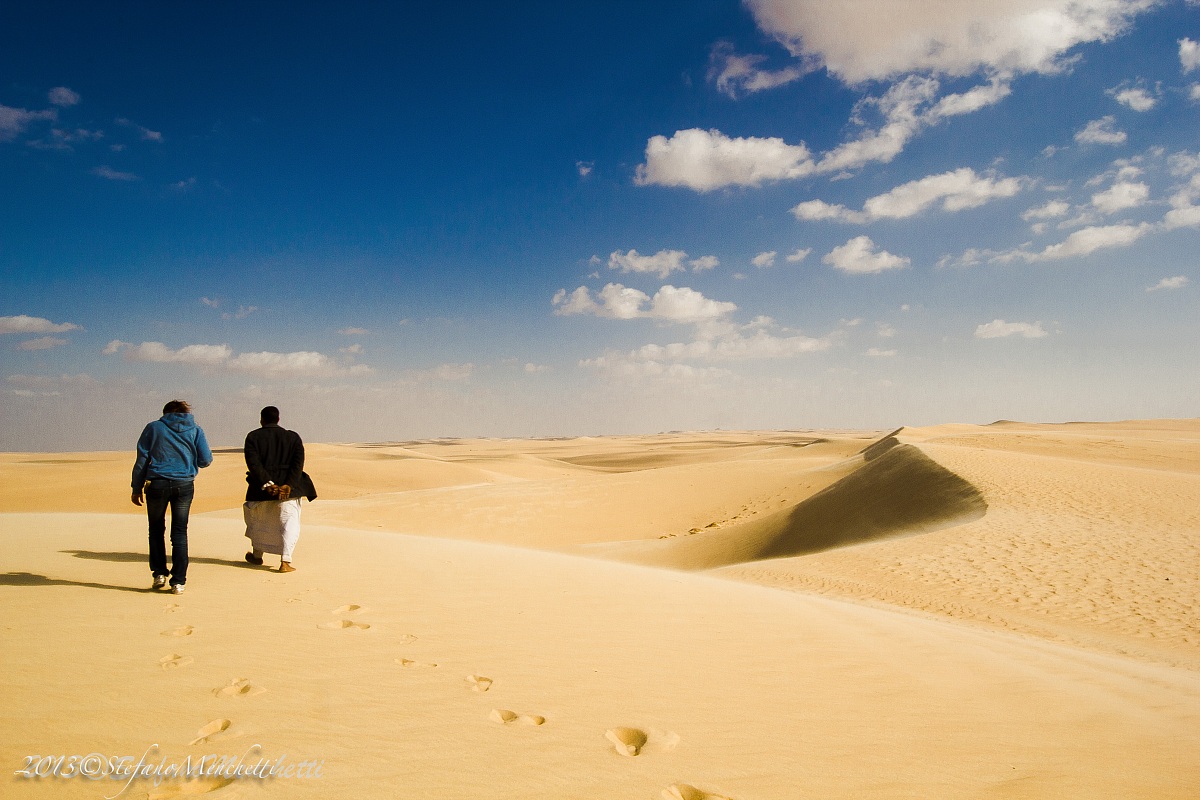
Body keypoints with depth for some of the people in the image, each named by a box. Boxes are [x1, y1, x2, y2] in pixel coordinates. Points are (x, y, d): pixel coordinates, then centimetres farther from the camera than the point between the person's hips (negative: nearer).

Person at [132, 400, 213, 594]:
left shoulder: (153, 428, 6)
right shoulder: (195, 430, 8)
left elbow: (142, 459, 3)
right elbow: (205, 460, 4)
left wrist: (137, 488, 7)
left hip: (157, 484, -1)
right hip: (184, 485, 1)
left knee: (156, 530, 16)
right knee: (179, 533, 5)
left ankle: (159, 573, 13)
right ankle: (178, 581, 3)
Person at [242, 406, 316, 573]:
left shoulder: (253, 437, 1)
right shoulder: (293, 437, 5)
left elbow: (253, 463, -12)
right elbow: (298, 463, -7)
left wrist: (266, 484, -16)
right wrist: (288, 485, -14)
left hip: (261, 487, 0)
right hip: (288, 487, 0)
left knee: (257, 521, 22)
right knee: (289, 523, 1)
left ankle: (257, 555, 39)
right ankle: (285, 561, -14)